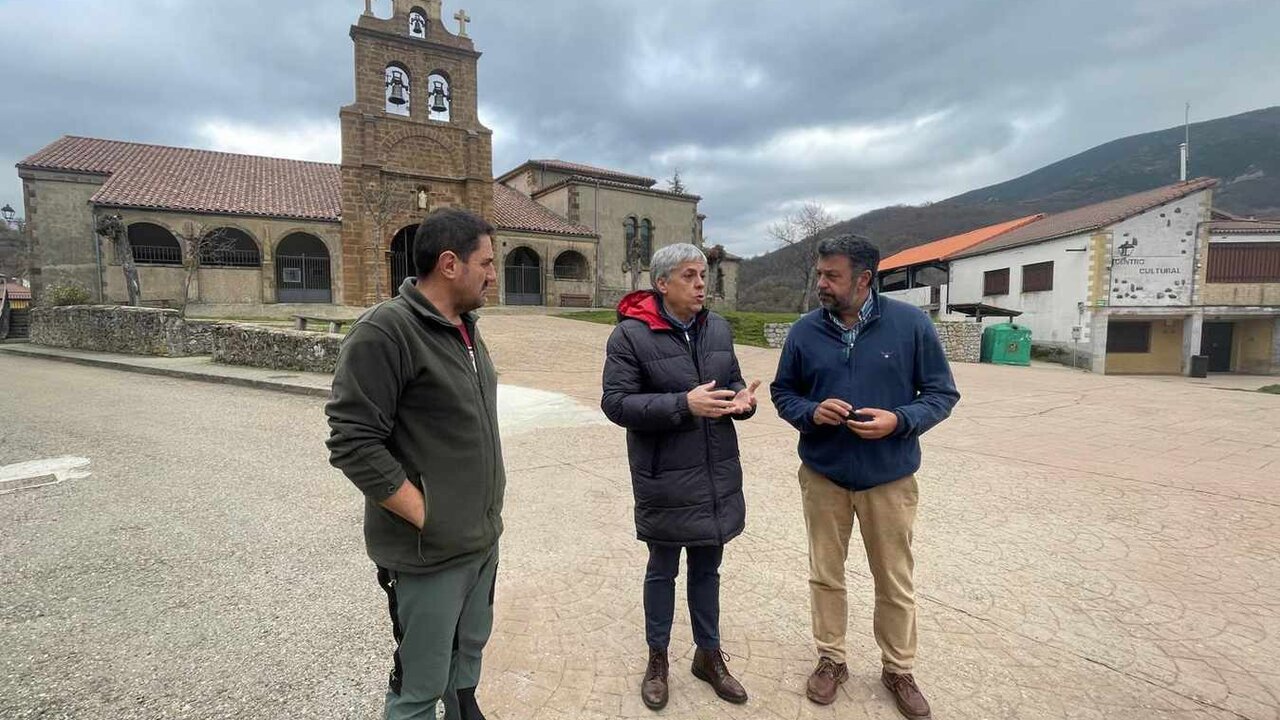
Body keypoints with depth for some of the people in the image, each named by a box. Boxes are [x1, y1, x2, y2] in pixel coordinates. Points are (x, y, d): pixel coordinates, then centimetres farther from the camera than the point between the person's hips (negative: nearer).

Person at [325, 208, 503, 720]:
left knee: (469, 653, 26)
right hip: (431, 552, -7)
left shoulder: (465, 328, 8)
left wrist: (486, 513, 12)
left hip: (484, 539, 8)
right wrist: (426, 516, -18)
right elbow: (353, 443, -21)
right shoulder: (385, 331, -19)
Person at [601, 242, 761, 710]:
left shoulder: (718, 328, 5)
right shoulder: (631, 334, -13)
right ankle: (657, 658, 38)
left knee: (707, 569, 20)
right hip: (665, 480, -5)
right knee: (662, 570, 15)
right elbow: (616, 403, -17)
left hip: (718, 477, 5)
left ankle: (709, 655, 41)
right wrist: (684, 405, -26)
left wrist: (742, 399, -10)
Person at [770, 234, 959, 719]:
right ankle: (831, 660, 37)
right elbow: (782, 392, 5)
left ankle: (899, 670, 38)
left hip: (890, 479, -1)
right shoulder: (804, 331, -5)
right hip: (823, 476, 1)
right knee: (826, 575, 15)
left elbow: (942, 392, -2)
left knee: (896, 583, 14)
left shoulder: (910, 323, -9)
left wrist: (900, 420, -20)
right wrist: (811, 411, -16)